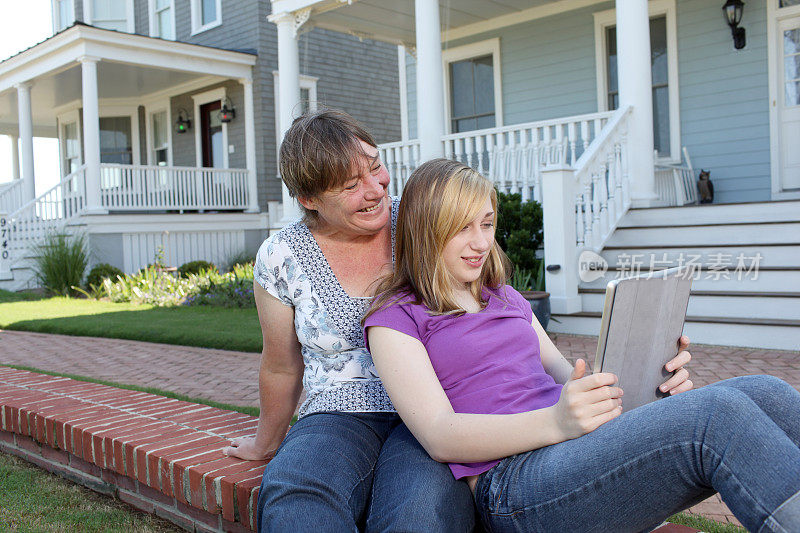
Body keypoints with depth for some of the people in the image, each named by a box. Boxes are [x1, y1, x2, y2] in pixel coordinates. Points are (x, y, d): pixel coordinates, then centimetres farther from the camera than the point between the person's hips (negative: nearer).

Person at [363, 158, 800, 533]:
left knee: (764, 394, -15)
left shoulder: (506, 298, 25)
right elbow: (440, 436, -9)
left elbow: (566, 377, 20)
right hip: (511, 479, -7)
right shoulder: (395, 318, 3)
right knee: (718, 414, -28)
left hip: (591, 445, 7)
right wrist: (555, 422, -25)